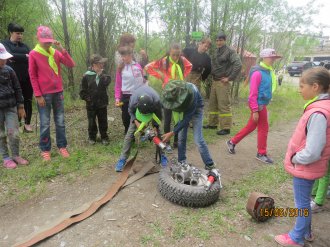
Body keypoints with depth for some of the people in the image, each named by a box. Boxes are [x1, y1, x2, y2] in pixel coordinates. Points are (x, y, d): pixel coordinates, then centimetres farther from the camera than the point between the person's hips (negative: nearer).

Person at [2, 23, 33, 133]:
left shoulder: (24, 45, 17)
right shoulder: (5, 44, 5)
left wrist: (17, 58, -12)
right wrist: (25, 56, -11)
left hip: (27, 78, 3)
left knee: (27, 100, 2)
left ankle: (27, 124, 9)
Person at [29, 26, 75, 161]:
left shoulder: (56, 52, 7)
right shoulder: (33, 54, -3)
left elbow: (71, 64, -3)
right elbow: (32, 76, -4)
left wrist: (62, 49, -12)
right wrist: (38, 95, -8)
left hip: (58, 92, 3)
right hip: (44, 94, -3)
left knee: (60, 121, 8)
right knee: (45, 124, 3)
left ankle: (62, 146, 18)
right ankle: (45, 149, 15)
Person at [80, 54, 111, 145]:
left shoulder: (103, 74, 2)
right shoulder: (87, 75, -6)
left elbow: (107, 82, -19)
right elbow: (82, 91, -2)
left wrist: (101, 74, -23)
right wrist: (87, 98, -10)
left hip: (102, 103, 2)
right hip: (91, 104, -2)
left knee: (103, 121, 10)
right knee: (92, 122, 10)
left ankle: (104, 137, 24)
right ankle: (92, 137, 27)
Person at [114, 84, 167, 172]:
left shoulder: (156, 100, -42)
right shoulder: (134, 100, -41)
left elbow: (158, 116, -22)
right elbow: (131, 111, -16)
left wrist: (155, 128, -28)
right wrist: (137, 123, -28)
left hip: (153, 110, 0)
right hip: (137, 110, 0)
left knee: (157, 132, -5)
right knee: (130, 133, -9)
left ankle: (162, 155, 12)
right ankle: (123, 159, -3)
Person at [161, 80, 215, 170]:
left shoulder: (191, 93, -41)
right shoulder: (171, 92, -28)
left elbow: (187, 117, -35)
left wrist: (172, 133, -37)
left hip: (195, 110, -4)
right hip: (182, 109, 4)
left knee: (198, 139, -8)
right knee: (181, 137, 1)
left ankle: (210, 165, 5)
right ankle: (181, 162, 18)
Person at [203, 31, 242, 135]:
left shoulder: (230, 51, -8)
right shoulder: (216, 51, 14)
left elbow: (238, 65, -18)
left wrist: (230, 78, -16)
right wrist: (212, 74, 13)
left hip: (223, 83, -8)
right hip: (214, 81, 8)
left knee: (224, 105, -6)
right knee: (212, 103, 13)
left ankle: (226, 128, -1)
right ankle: (213, 123, 25)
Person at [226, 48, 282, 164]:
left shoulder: (268, 71, 10)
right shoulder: (258, 73, -18)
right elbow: (253, 94, -20)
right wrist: (255, 110, -21)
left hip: (262, 104, 9)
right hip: (259, 105, -9)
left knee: (250, 127, 16)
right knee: (263, 128, 4)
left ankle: (232, 142, 29)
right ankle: (262, 154, 20)